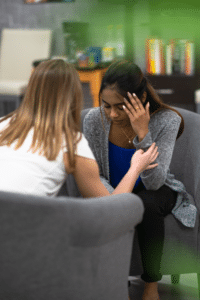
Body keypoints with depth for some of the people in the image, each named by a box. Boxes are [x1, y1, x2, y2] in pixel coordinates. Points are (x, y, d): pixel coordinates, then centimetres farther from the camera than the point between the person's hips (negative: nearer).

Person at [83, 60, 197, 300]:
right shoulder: (94, 119, -19)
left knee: (146, 202, -36)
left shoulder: (166, 120, -24)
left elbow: (154, 183, -29)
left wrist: (142, 134, -41)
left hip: (154, 195, -1)